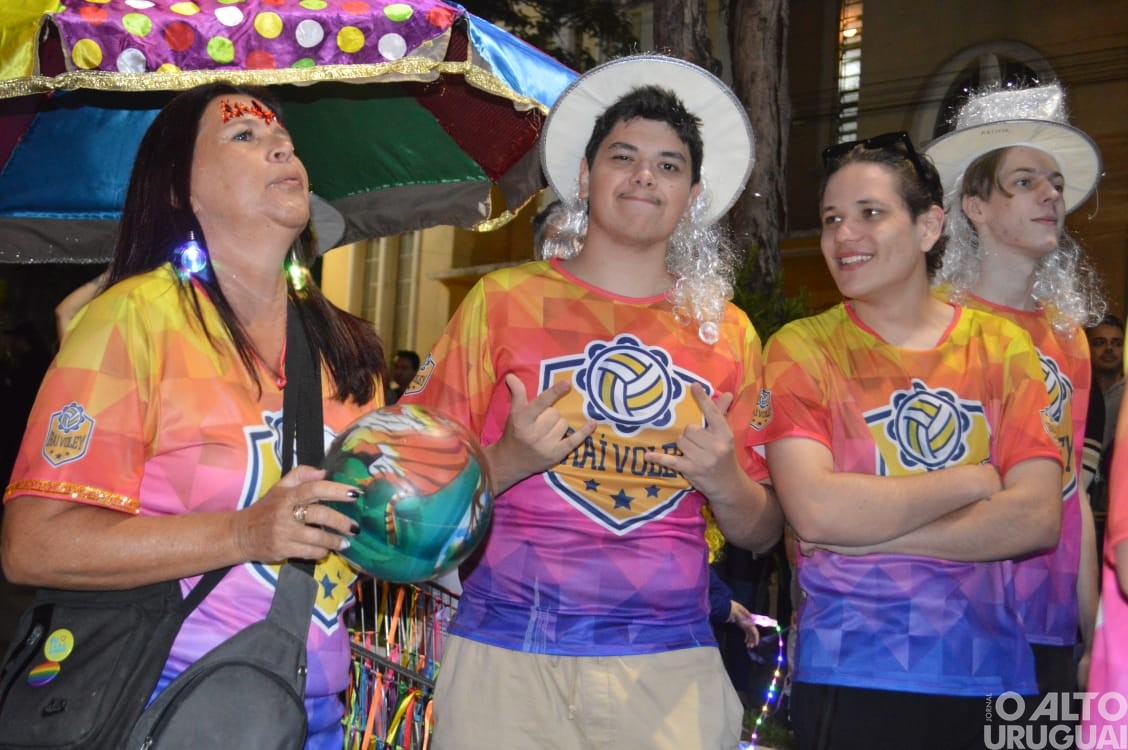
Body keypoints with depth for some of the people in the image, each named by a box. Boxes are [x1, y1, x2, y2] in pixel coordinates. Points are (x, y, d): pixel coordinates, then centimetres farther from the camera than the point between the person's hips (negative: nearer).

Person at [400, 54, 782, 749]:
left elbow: (763, 532, 13)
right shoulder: (504, 299, 1)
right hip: (507, 656, -1)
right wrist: (509, 462, -17)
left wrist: (726, 483, -9)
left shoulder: (729, 332, 8)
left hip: (671, 664, 2)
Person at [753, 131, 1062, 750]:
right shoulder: (801, 349, -3)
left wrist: (868, 527, -15)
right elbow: (814, 510, -17)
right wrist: (973, 480, -10)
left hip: (991, 674, 3)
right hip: (850, 679, -2)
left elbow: (1039, 519, -7)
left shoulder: (1001, 346, 4)